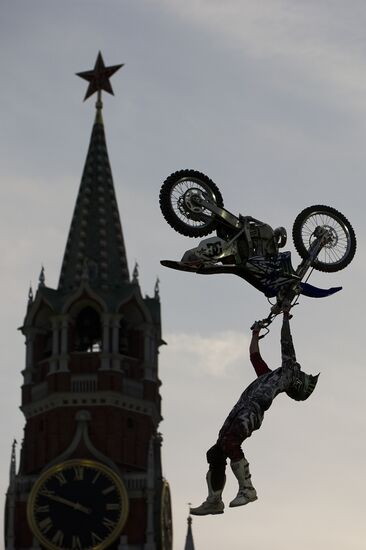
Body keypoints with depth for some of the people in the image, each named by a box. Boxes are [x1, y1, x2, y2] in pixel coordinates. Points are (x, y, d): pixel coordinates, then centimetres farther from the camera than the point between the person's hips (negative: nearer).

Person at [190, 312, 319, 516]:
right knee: (216, 453, 1)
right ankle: (214, 501, 4)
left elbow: (286, 344, 18)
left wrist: (285, 319, 29)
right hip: (240, 410, 9)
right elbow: (254, 356, 47)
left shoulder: (291, 370, 15)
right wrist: (256, 334, 55)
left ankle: (247, 489, -26)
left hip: (253, 410, -9)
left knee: (230, 442, -30)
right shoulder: (270, 375, 35)